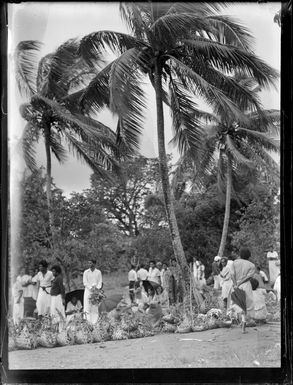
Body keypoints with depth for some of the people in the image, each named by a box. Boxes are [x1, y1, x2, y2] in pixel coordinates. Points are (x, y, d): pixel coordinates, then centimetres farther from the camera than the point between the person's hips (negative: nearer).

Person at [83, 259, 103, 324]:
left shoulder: (98, 272, 6)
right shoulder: (86, 272, 5)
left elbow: (100, 282, 5)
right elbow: (85, 282, 0)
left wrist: (97, 289, -11)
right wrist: (91, 288, -11)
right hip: (88, 291, 0)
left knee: (95, 308, -1)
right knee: (87, 307, -7)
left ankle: (95, 322, 0)